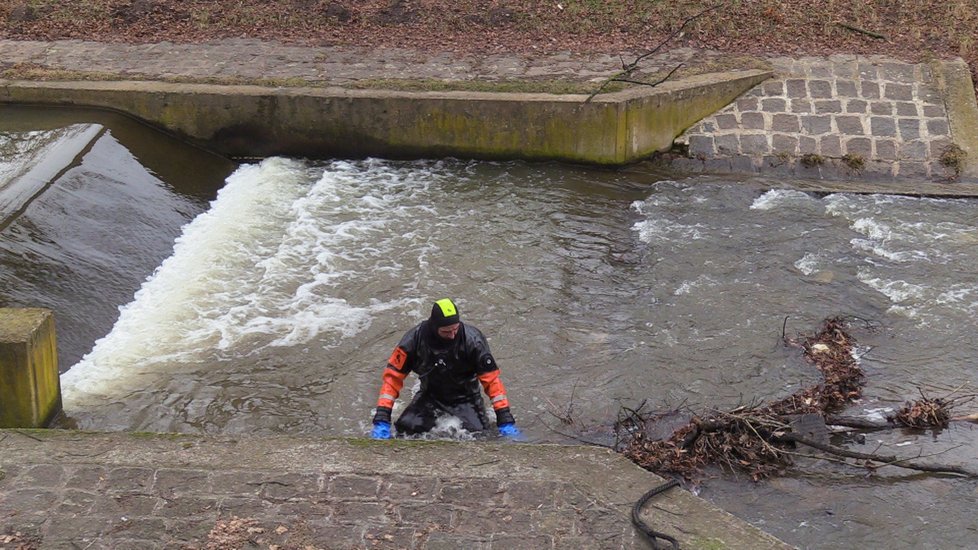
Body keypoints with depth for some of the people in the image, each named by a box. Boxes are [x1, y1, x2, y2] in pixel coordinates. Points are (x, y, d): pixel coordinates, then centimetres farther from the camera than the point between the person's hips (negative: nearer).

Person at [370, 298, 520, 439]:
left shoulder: (472, 339, -25)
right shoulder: (414, 339, -21)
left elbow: (491, 378, -19)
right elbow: (393, 376, -16)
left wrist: (505, 420, -23)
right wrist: (381, 420, -23)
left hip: (465, 398, -1)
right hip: (430, 396, 1)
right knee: (406, 428, -21)